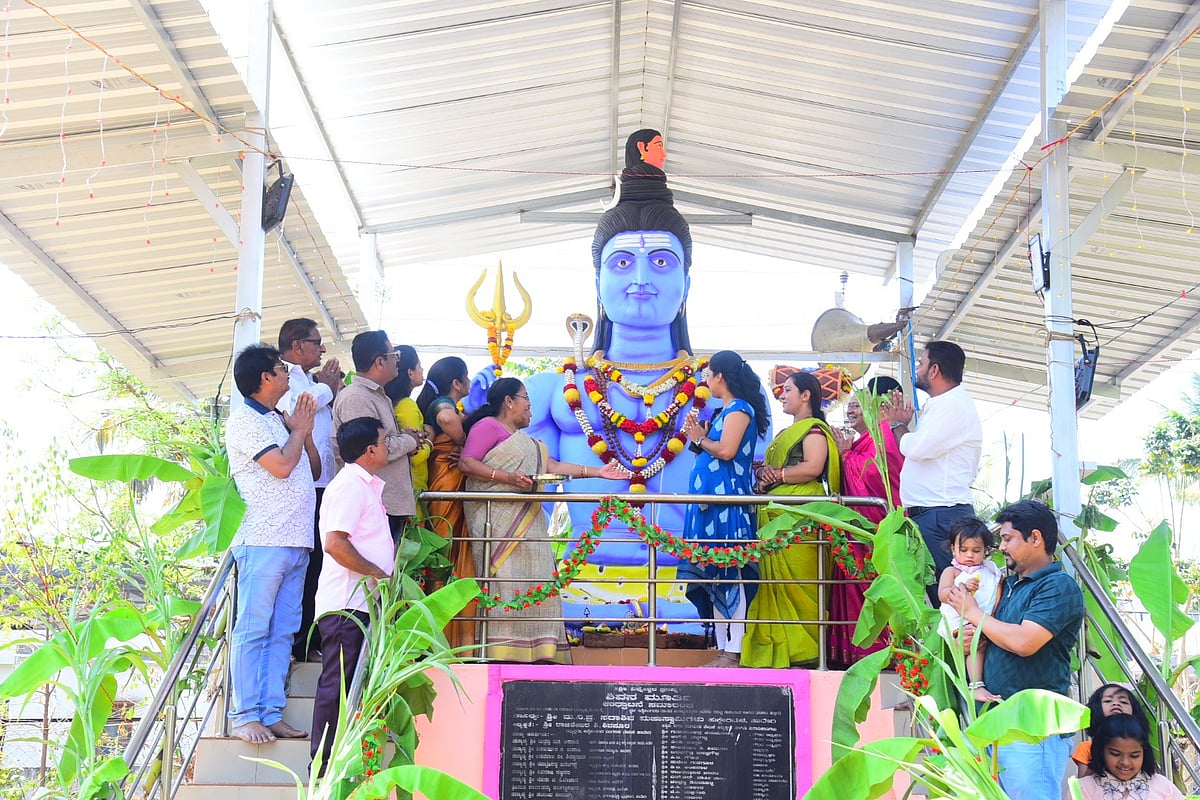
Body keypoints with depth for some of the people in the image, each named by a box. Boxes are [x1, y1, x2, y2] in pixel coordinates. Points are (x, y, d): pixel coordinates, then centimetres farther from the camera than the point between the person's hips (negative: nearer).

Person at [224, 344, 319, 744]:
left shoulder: (280, 420, 22)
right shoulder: (244, 421, -3)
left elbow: (314, 471, 23)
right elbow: (281, 466, -14)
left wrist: (304, 429, 9)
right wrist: (300, 429, 3)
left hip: (296, 542, 8)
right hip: (264, 541, -8)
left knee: (282, 632, 5)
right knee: (253, 629, -7)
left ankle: (271, 714, 7)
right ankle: (244, 716, -7)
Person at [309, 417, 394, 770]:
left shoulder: (366, 486, 20)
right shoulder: (350, 485, -12)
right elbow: (335, 543, -22)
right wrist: (377, 573, -15)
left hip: (360, 604, 10)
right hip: (346, 604, -10)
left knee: (352, 686, 11)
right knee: (337, 685, -7)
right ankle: (324, 766, -3)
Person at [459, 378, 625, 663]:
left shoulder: (523, 439, 28)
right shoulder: (488, 426, -1)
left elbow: (554, 466, 22)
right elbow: (466, 463, -11)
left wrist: (597, 471, 15)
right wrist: (507, 477, -21)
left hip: (525, 521, 9)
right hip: (496, 519, -9)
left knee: (533, 580, 0)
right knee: (504, 579, -15)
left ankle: (534, 649, -1)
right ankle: (499, 651, -17)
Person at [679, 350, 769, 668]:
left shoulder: (739, 409, -7)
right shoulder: (727, 411, 21)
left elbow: (726, 451, -19)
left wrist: (700, 440, -4)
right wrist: (699, 438, 9)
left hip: (727, 502, -10)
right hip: (712, 499, 10)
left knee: (729, 573, -11)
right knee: (716, 574, 8)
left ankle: (733, 652, -12)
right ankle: (723, 648, 10)